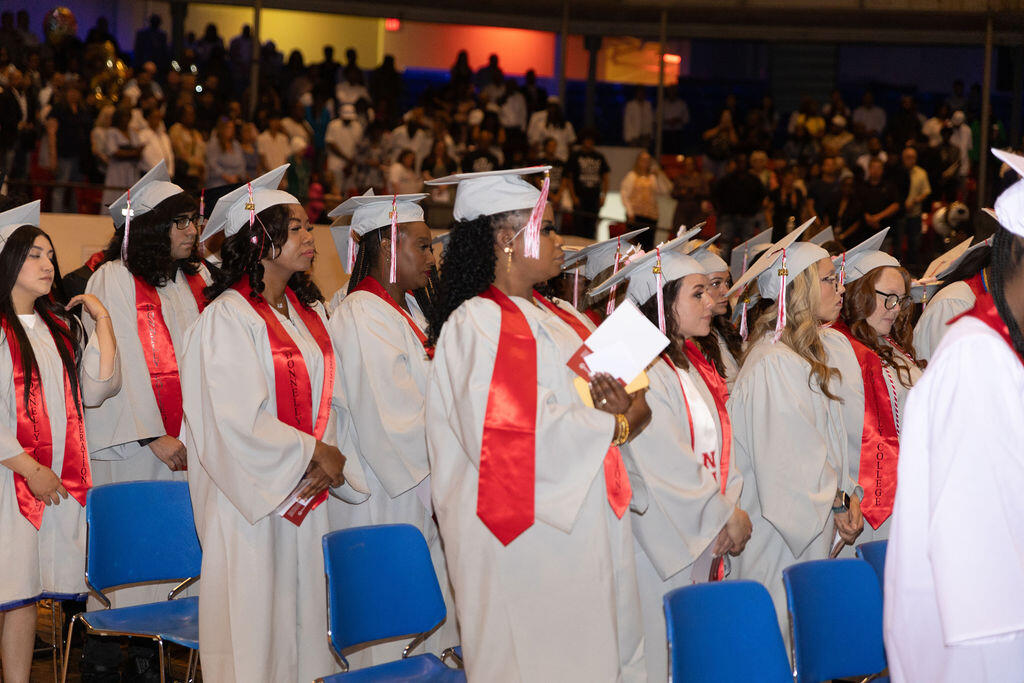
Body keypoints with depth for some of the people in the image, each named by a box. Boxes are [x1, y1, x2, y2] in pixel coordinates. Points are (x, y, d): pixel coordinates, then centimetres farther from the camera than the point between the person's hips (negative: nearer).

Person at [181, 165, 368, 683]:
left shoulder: (308, 313, 11)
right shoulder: (227, 319, -13)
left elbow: (329, 400, 12)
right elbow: (239, 420, -18)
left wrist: (329, 458, -7)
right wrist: (314, 453, -12)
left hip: (305, 491, 7)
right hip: (250, 496, -7)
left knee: (301, 613, 9)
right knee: (254, 621, -1)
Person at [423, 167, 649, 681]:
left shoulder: (558, 318, 16)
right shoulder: (477, 322, -11)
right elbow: (501, 433, -22)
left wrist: (624, 406, -9)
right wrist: (615, 426, -13)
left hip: (584, 523, 8)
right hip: (524, 537, -8)